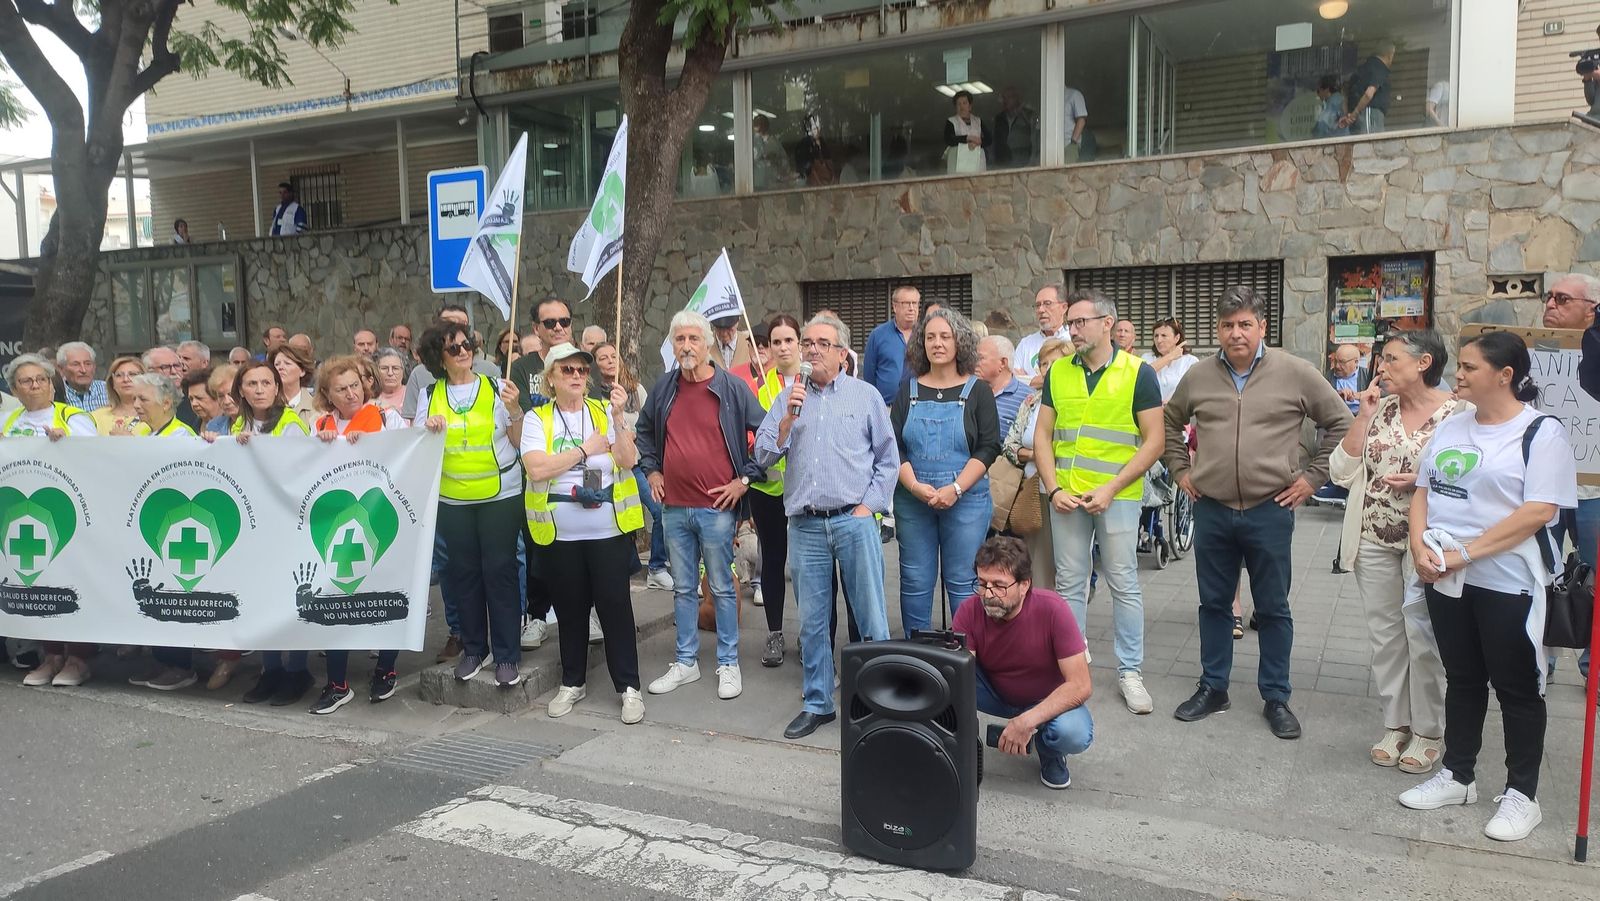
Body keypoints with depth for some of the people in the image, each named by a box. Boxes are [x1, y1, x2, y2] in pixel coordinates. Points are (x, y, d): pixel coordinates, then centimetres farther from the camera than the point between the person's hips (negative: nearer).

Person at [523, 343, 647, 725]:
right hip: (560, 533, 1)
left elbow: (628, 461, -8)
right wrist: (586, 449, -11)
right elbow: (537, 469, -14)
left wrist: (619, 416, -19)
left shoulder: (605, 411, 3)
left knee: (615, 605, 0)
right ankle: (572, 682, 28)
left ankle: (629, 686, 10)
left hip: (609, 528, 0)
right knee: (570, 608, 11)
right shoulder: (536, 418, 2)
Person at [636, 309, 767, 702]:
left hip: (718, 507, -4)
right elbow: (644, 431, 23)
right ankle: (686, 662, 24)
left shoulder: (732, 388, -6)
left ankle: (728, 664, 17)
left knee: (721, 588, 5)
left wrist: (745, 478, -6)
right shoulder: (663, 388, 6)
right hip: (674, 507, 4)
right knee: (683, 588, 13)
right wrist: (651, 470, 13)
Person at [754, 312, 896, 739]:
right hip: (805, 527, 2)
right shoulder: (789, 399, 12)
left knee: (871, 619, 0)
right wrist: (788, 418, -8)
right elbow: (763, 455, 5)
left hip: (854, 522, -2)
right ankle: (817, 704, 21)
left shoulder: (866, 395, 6)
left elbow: (888, 458, 7)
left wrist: (870, 504, -2)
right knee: (812, 621, 9)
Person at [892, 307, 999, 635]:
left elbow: (988, 447, -4)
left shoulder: (977, 391, 4)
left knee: (962, 583, 1)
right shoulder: (908, 392, 10)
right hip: (912, 499, 2)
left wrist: (955, 489, -16)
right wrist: (915, 485, -13)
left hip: (966, 500, -2)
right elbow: (892, 447, 4)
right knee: (915, 581, 7)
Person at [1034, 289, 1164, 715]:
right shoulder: (1057, 372, 6)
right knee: (1069, 583, 10)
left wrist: (1110, 489, -14)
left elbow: (1154, 440, -7)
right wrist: (1053, 488, -6)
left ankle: (1130, 671, 16)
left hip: (1117, 495, -3)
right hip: (1066, 496, 3)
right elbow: (1042, 435, 7)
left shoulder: (1137, 372, -5)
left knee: (1124, 584, 5)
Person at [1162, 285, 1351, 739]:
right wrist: (1180, 469, 12)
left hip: (1270, 510, -2)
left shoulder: (1295, 373, -5)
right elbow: (1169, 422, 20)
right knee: (1214, 603, 13)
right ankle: (1212, 688, 27)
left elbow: (1340, 422, 3)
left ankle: (1276, 698, 22)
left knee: (1273, 609, 8)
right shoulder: (1198, 376, 3)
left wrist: (1313, 476, -1)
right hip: (1212, 510, 3)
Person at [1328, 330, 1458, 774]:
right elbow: (1342, 470, 0)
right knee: (1384, 635, 11)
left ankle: (1427, 732, 18)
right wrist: (1364, 415, -5)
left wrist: (1424, 480, -19)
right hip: (1374, 538, 5)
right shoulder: (1380, 408, 6)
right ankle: (1395, 724, 25)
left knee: (1422, 636, 1)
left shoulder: (1457, 413, -7)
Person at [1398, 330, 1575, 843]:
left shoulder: (1542, 433, -10)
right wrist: (1420, 548, -6)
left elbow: (1537, 512, -19)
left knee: (1516, 688, 6)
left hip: (1507, 583, -6)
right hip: (1445, 579, 6)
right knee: (1462, 680, 16)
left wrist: (1465, 553, -22)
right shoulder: (1450, 428, 9)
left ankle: (1522, 795, 19)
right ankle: (1456, 776, 28)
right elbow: (1423, 492, 11)